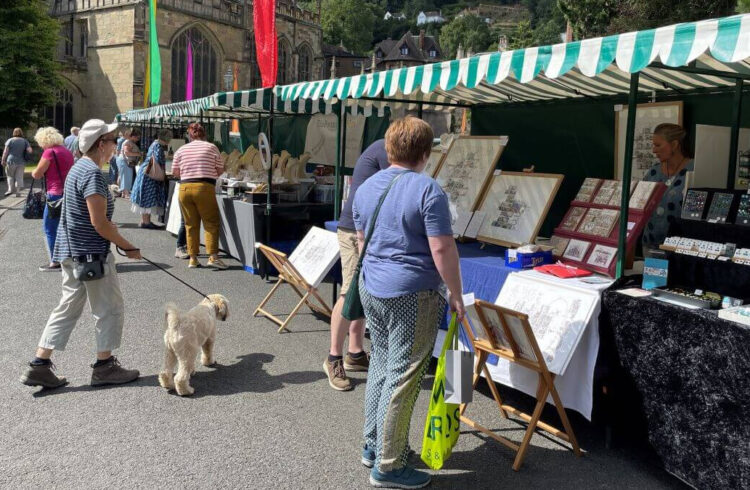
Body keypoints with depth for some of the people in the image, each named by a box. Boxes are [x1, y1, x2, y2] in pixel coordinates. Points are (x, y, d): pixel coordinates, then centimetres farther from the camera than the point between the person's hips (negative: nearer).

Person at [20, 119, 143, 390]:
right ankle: (104, 367, 16)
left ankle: (39, 366, 16)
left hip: (71, 251, 10)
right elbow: (99, 223, -22)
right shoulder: (92, 173, -19)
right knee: (110, 308, 5)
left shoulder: (78, 167, 12)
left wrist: (110, 226, 19)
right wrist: (128, 247, -14)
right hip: (91, 254, -10)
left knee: (68, 308, 14)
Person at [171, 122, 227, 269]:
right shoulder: (211, 147, 3)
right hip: (204, 187, -3)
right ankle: (212, 256, -6)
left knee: (191, 224, 9)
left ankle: (193, 258, 12)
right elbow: (220, 170, 7)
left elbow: (175, 172, 12)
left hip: (184, 188, 3)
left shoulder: (181, 150, 10)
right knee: (211, 223, 3)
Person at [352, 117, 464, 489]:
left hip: (371, 289, 8)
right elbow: (442, 249, -17)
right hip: (413, 294, -7)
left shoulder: (365, 189, 8)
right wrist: (456, 295, -7)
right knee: (403, 377, 1)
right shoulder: (428, 190, -15)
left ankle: (373, 445, 31)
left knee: (381, 365, 19)